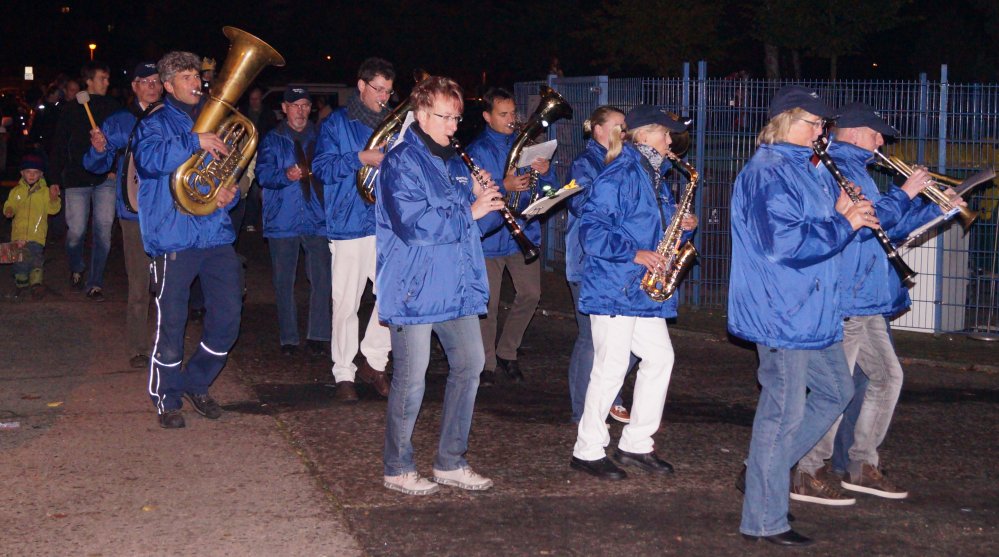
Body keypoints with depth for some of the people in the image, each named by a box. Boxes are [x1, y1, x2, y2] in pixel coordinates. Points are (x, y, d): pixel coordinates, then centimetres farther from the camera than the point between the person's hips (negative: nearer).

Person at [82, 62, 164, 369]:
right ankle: (138, 349, 7)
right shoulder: (119, 123, 5)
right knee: (139, 286, -1)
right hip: (136, 213, -2)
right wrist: (98, 150, -19)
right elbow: (96, 165, 3)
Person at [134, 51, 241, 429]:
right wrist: (194, 142, -23)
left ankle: (197, 384, 22)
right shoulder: (156, 124, 1)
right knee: (170, 323, -2)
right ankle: (167, 398, 14)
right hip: (174, 237, -5)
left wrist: (230, 192, 1)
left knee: (228, 315, 2)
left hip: (215, 234, 5)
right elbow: (148, 159, -20)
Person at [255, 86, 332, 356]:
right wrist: (286, 175, -23)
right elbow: (263, 174, -4)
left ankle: (317, 335, 3)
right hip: (283, 220, -1)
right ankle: (288, 337, 11)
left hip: (316, 219, 1)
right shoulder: (273, 140, 8)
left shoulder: (319, 137, 14)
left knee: (321, 278, -6)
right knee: (284, 281, 2)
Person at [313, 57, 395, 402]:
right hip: (349, 226, -3)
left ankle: (373, 360, 11)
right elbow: (322, 168, -8)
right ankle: (344, 374, 11)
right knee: (346, 304, 1)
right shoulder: (336, 124, 3)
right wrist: (359, 159, -20)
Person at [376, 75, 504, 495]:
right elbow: (413, 224, -23)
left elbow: (476, 220, 20)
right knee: (412, 377, -3)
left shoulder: (454, 162, 16)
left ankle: (451, 462, 20)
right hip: (415, 287, -8)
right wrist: (469, 212, -19)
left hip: (457, 284, 8)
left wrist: (483, 196, -1)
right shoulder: (402, 162, -10)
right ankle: (398, 469, 10)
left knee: (469, 365, 9)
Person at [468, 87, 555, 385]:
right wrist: (504, 187, -28)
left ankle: (507, 352, 20)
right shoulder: (477, 150, -2)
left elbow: (550, 189, 10)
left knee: (530, 294, 1)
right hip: (490, 235, -4)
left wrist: (546, 172, -13)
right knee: (489, 303, -1)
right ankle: (487, 362, 15)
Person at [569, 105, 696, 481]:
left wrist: (682, 225, 4)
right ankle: (588, 451, 6)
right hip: (614, 287, -9)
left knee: (660, 357, 9)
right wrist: (635, 254, -22)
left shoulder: (654, 177, 17)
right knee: (610, 368, -5)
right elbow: (592, 229, -19)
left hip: (644, 289, 9)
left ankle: (636, 445, 19)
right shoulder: (617, 176, -13)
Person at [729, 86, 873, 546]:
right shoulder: (768, 173, -17)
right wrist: (843, 223, -19)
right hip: (784, 313, -11)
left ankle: (764, 470, 27)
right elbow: (783, 241, -27)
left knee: (836, 391, 21)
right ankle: (764, 521, 6)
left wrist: (840, 212, 2)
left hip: (812, 312, 11)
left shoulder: (801, 168, 16)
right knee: (784, 413, -4)